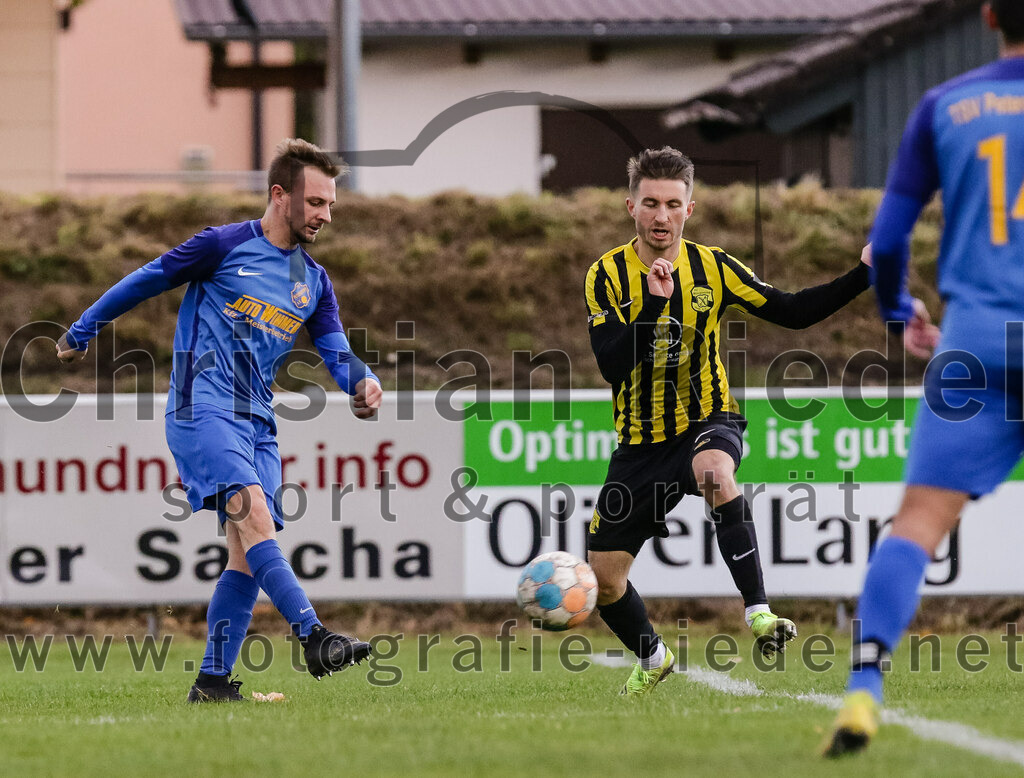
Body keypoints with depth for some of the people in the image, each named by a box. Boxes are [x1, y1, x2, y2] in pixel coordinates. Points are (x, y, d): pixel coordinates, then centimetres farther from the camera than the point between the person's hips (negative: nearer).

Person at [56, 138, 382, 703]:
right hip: (203, 406, -7)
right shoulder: (225, 246, -1)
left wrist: (362, 382, -11)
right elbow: (146, 281, 8)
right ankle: (314, 638, -39)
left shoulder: (314, 283, 17)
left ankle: (212, 681, 4)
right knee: (250, 510, -26)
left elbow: (336, 354, 14)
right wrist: (80, 333, 16)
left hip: (257, 422, 7)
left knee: (248, 556, -2)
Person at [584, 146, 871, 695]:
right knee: (602, 578, 3)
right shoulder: (607, 274, -7)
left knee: (714, 471, -40)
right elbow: (611, 366, -18)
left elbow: (792, 312, 3)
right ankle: (652, 659, 36)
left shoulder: (713, 267, -2)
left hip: (708, 423, -2)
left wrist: (863, 277, -8)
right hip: (642, 442, 2)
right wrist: (654, 303, -29)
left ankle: (759, 613, -40)